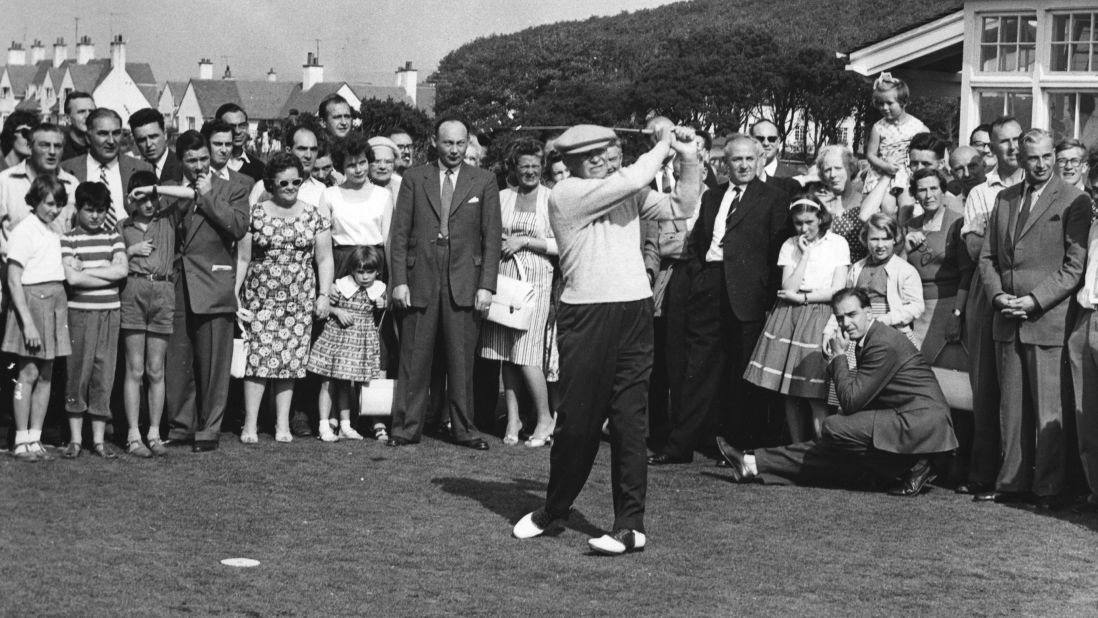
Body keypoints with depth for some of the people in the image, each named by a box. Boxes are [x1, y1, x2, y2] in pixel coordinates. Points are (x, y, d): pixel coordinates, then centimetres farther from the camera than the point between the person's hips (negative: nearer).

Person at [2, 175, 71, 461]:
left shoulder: (53, 233, 13)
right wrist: (27, 321, -17)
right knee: (28, 373, -5)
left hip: (55, 301, 7)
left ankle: (35, 439, 11)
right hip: (32, 300, -7)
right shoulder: (24, 231, -8)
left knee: (46, 374, 7)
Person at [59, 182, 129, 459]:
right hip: (80, 312, -3)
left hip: (110, 312, 3)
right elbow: (72, 278, -12)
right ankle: (75, 439, 7)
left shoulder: (112, 236, 10)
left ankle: (99, 438, 10)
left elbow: (122, 269, -4)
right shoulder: (68, 239, 0)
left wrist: (85, 269, -8)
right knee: (78, 372, -1)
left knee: (104, 374, 4)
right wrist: (109, 275, -7)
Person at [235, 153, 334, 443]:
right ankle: (250, 425, -3)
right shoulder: (255, 214, 2)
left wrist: (324, 294, -1)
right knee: (259, 357, -8)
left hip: (300, 299, 2)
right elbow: (242, 258, 4)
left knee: (290, 359, 3)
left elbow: (324, 258, 7)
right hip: (261, 297, -2)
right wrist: (233, 293, -3)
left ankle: (283, 424, 9)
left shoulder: (315, 215, 6)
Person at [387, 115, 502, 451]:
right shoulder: (414, 179, 7)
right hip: (420, 280, 0)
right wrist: (399, 281, -3)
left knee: (462, 359, 3)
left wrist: (487, 285, -3)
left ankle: (463, 428, 13)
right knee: (414, 359, 2)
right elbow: (399, 233, 5)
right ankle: (407, 427, 9)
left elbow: (492, 237, 4)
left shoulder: (484, 182, 7)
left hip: (464, 282, 0)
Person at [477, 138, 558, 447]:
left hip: (535, 277, -4)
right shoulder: (502, 197, 12)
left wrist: (525, 241, -9)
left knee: (526, 353, -10)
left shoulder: (552, 199, 2)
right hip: (502, 276, 4)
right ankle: (512, 418, 11)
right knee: (506, 352, 4)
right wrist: (498, 243, -3)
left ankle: (545, 418, 2)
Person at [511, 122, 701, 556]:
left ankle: (631, 525, 3)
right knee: (577, 419, 4)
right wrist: (663, 145, 1)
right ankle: (554, 509, 24)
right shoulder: (565, 195, -6)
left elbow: (680, 208, 15)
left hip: (634, 314, 4)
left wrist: (689, 159, 4)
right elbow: (631, 181, -14)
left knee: (630, 420, 1)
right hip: (586, 317, -4)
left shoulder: (626, 193, 13)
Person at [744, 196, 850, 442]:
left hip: (819, 319, -3)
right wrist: (805, 254, -4)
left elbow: (837, 291, -5)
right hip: (789, 319, 3)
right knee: (790, 395, 1)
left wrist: (802, 297, -5)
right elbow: (788, 289, -2)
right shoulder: (789, 246, 9)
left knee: (816, 397, -10)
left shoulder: (837, 244, 2)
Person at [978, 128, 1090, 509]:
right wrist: (998, 295, -2)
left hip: (1048, 319, -5)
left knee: (1048, 410, -3)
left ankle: (1048, 488, 2)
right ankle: (1013, 481, 15)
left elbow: (1075, 265, -8)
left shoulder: (1074, 201, -3)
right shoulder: (1004, 199, 14)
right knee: (1011, 407, 9)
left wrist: (1034, 300, -15)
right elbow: (987, 255, 16)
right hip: (1007, 320, 5)